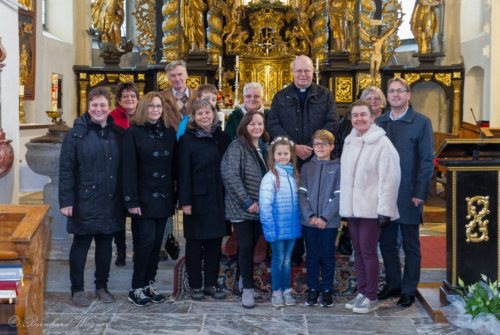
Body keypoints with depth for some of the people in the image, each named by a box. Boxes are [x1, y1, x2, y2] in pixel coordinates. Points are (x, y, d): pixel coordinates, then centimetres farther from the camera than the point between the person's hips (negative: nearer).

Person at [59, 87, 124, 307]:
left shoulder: (117, 134, 7)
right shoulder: (77, 134, -4)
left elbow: (124, 168, 8)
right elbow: (66, 170, -7)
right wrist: (66, 201, -12)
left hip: (111, 203, 4)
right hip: (85, 202, -3)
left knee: (105, 244, 12)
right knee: (81, 244, 6)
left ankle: (102, 286, 26)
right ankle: (77, 289, 18)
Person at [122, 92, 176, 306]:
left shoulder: (169, 132, 9)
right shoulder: (133, 133, -5)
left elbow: (173, 165, 9)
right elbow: (129, 169, -10)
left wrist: (174, 196, 4)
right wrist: (131, 200, -16)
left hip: (163, 198, 5)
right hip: (144, 198, -4)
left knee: (157, 242, 7)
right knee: (146, 240, -7)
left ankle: (149, 284, 19)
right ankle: (137, 288, 5)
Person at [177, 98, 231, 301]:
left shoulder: (222, 138, 8)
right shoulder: (187, 140, -2)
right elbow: (183, 172, -7)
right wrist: (185, 201, -13)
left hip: (218, 198, 4)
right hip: (197, 198, -4)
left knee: (215, 241, 8)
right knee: (194, 242, 5)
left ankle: (211, 283, 20)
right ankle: (195, 285, 15)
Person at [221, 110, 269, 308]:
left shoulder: (264, 147, 12)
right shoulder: (237, 146, -8)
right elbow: (230, 176, -16)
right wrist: (247, 202, -16)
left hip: (260, 208, 5)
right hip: (242, 208, -5)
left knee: (252, 246, 9)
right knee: (246, 247, -4)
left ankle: (245, 279, 25)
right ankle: (248, 288, 7)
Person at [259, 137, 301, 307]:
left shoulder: (294, 175, 6)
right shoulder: (270, 176, -10)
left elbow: (298, 200, 9)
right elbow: (265, 203, -14)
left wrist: (299, 221, 3)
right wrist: (269, 226, -16)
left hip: (292, 225, 4)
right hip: (277, 226, -4)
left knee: (287, 259, 13)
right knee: (278, 259, 6)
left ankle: (287, 290, 24)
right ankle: (276, 291, 18)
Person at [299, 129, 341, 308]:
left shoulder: (337, 168, -2)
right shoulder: (306, 168, 6)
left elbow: (339, 195, -7)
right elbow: (302, 194, 1)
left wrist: (325, 218, -13)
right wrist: (310, 216, -11)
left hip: (329, 222, -2)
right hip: (309, 221, 2)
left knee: (328, 257, 7)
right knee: (312, 257, 10)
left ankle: (327, 290, 19)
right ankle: (312, 289, 21)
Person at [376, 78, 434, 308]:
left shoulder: (421, 123, -4)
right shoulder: (379, 123, 8)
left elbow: (427, 160, -6)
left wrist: (419, 193, -12)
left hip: (409, 195, -4)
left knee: (410, 244, 7)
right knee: (386, 241, 11)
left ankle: (409, 290, 18)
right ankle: (392, 284, 26)